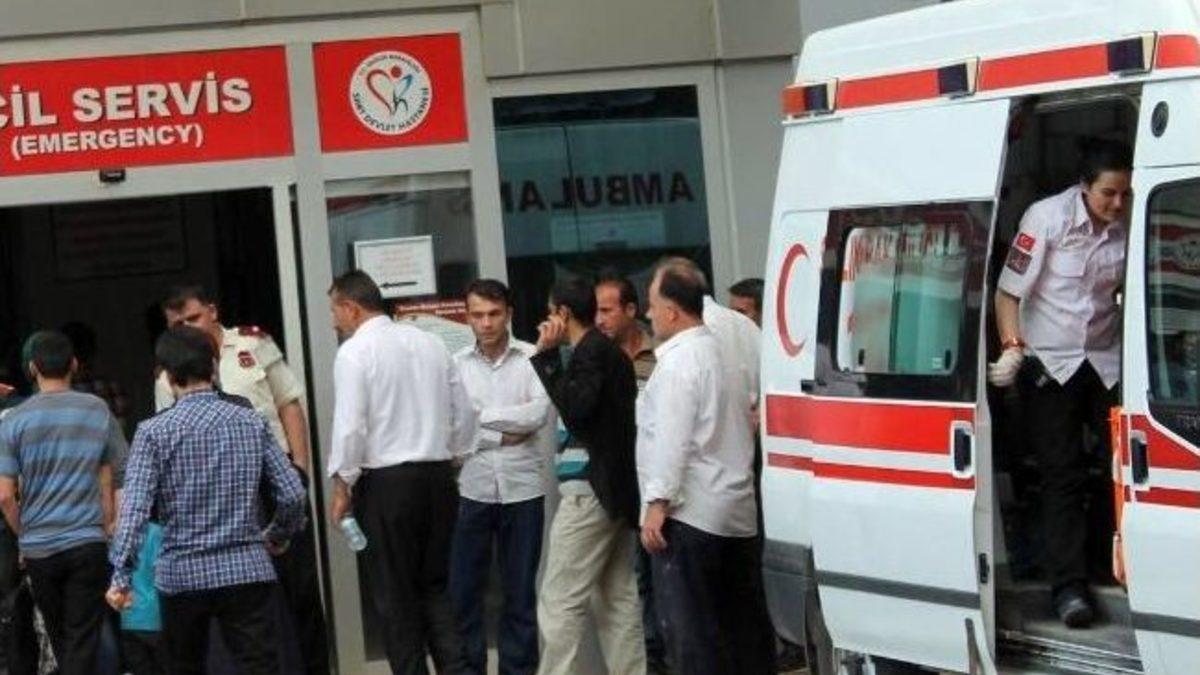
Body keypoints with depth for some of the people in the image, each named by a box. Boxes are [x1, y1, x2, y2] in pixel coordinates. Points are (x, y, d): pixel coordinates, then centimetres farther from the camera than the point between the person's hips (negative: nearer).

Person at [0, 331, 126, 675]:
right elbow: (112, 484, 1)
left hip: (38, 547, 1)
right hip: (88, 543, -1)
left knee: (59, 638, 16)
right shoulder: (98, 412, 0)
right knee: (83, 643, 0)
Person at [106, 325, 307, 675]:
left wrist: (121, 577, -13)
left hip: (182, 575, -1)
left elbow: (135, 507, -13)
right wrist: (277, 537, 20)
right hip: (246, 569, 1)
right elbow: (292, 494, 1)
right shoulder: (251, 423, 2)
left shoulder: (154, 432, -5)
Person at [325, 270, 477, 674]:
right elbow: (466, 413, 11)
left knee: (395, 594, 4)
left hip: (387, 482, -5)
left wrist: (342, 486, -5)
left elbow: (350, 425, -14)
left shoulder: (354, 353, -9)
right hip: (438, 475, 6)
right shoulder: (429, 343, 9)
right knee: (434, 586, 13)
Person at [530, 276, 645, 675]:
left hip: (590, 490, -10)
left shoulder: (590, 353, -11)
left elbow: (575, 409, -22)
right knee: (618, 600, 10)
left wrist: (548, 357, -18)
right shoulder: (612, 352, 16)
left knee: (560, 603, -8)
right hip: (618, 491, 10)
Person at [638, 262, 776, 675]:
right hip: (737, 512, 9)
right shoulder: (718, 351, 15)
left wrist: (658, 503, -18)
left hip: (690, 513, -9)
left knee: (690, 626, -6)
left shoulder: (678, 362, -13)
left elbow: (672, 441, -20)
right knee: (743, 623, 10)